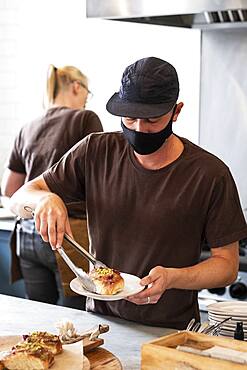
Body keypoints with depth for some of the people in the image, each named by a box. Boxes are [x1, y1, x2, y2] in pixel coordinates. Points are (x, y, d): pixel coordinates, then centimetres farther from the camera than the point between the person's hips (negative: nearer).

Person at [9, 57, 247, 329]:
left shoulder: (210, 174, -8)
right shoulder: (96, 151, 0)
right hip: (100, 316, 3)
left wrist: (172, 278, -20)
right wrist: (45, 198, -19)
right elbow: (19, 199, 5)